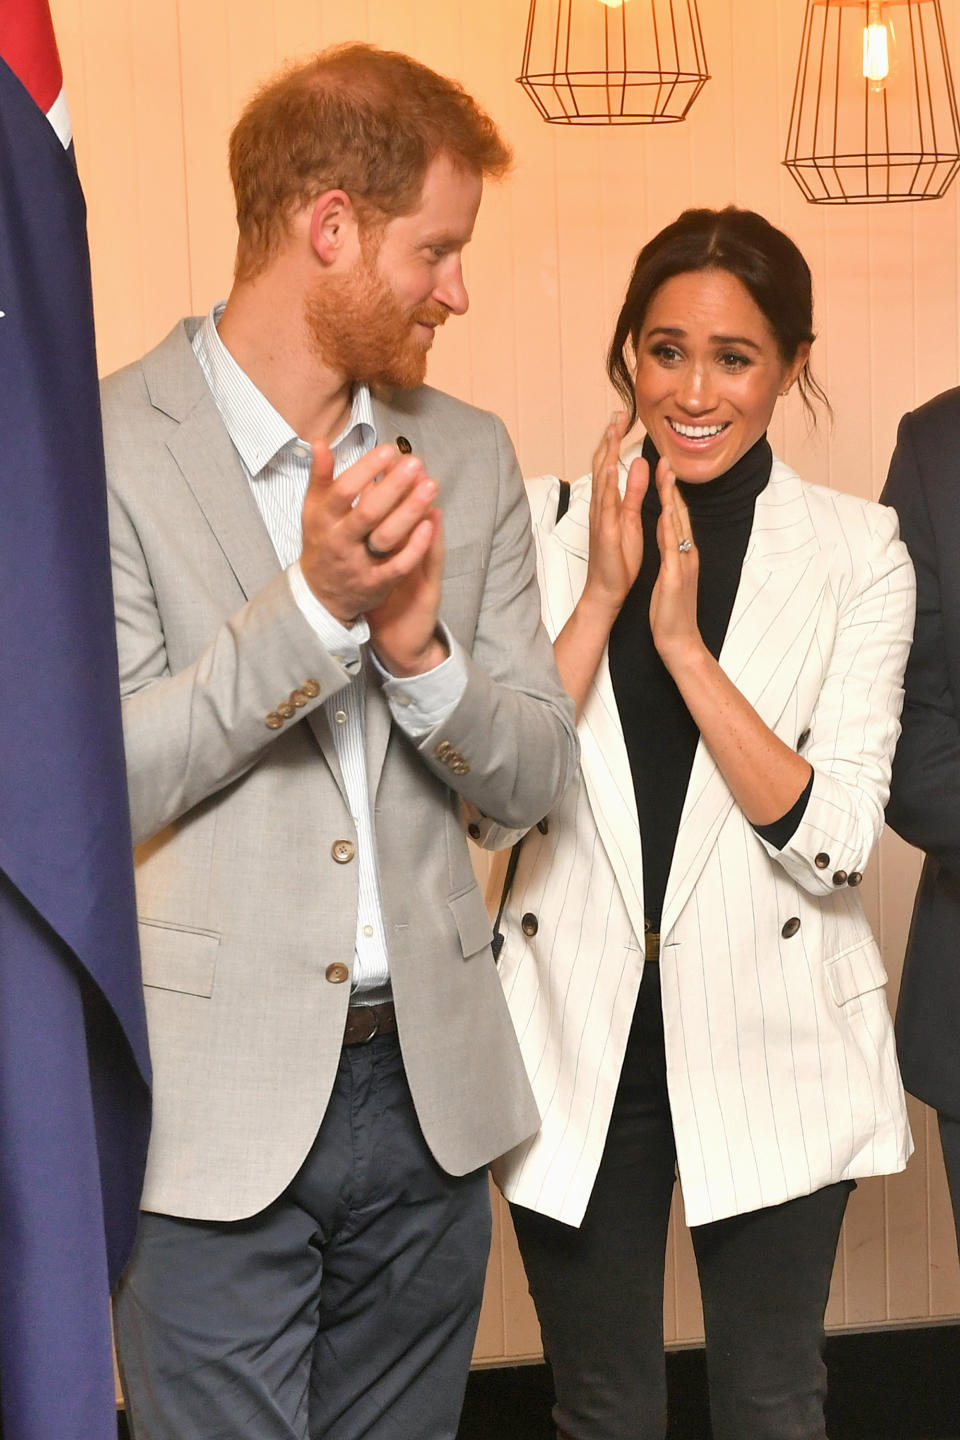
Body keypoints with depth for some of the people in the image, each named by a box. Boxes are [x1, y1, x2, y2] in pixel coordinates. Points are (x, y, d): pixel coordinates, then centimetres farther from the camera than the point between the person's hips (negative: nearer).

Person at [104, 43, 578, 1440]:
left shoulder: (468, 456, 8)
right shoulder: (104, 448, -8)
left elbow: (534, 773, 7)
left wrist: (419, 648, -14)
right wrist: (313, 602, -22)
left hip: (427, 1085, 5)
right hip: (216, 1108, -5)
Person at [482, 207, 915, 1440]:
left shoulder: (856, 550, -5)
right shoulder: (542, 526, -2)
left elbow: (833, 840, -12)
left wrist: (682, 638, -19)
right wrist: (602, 595, -17)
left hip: (775, 1047, -1)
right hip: (576, 1039, 1)